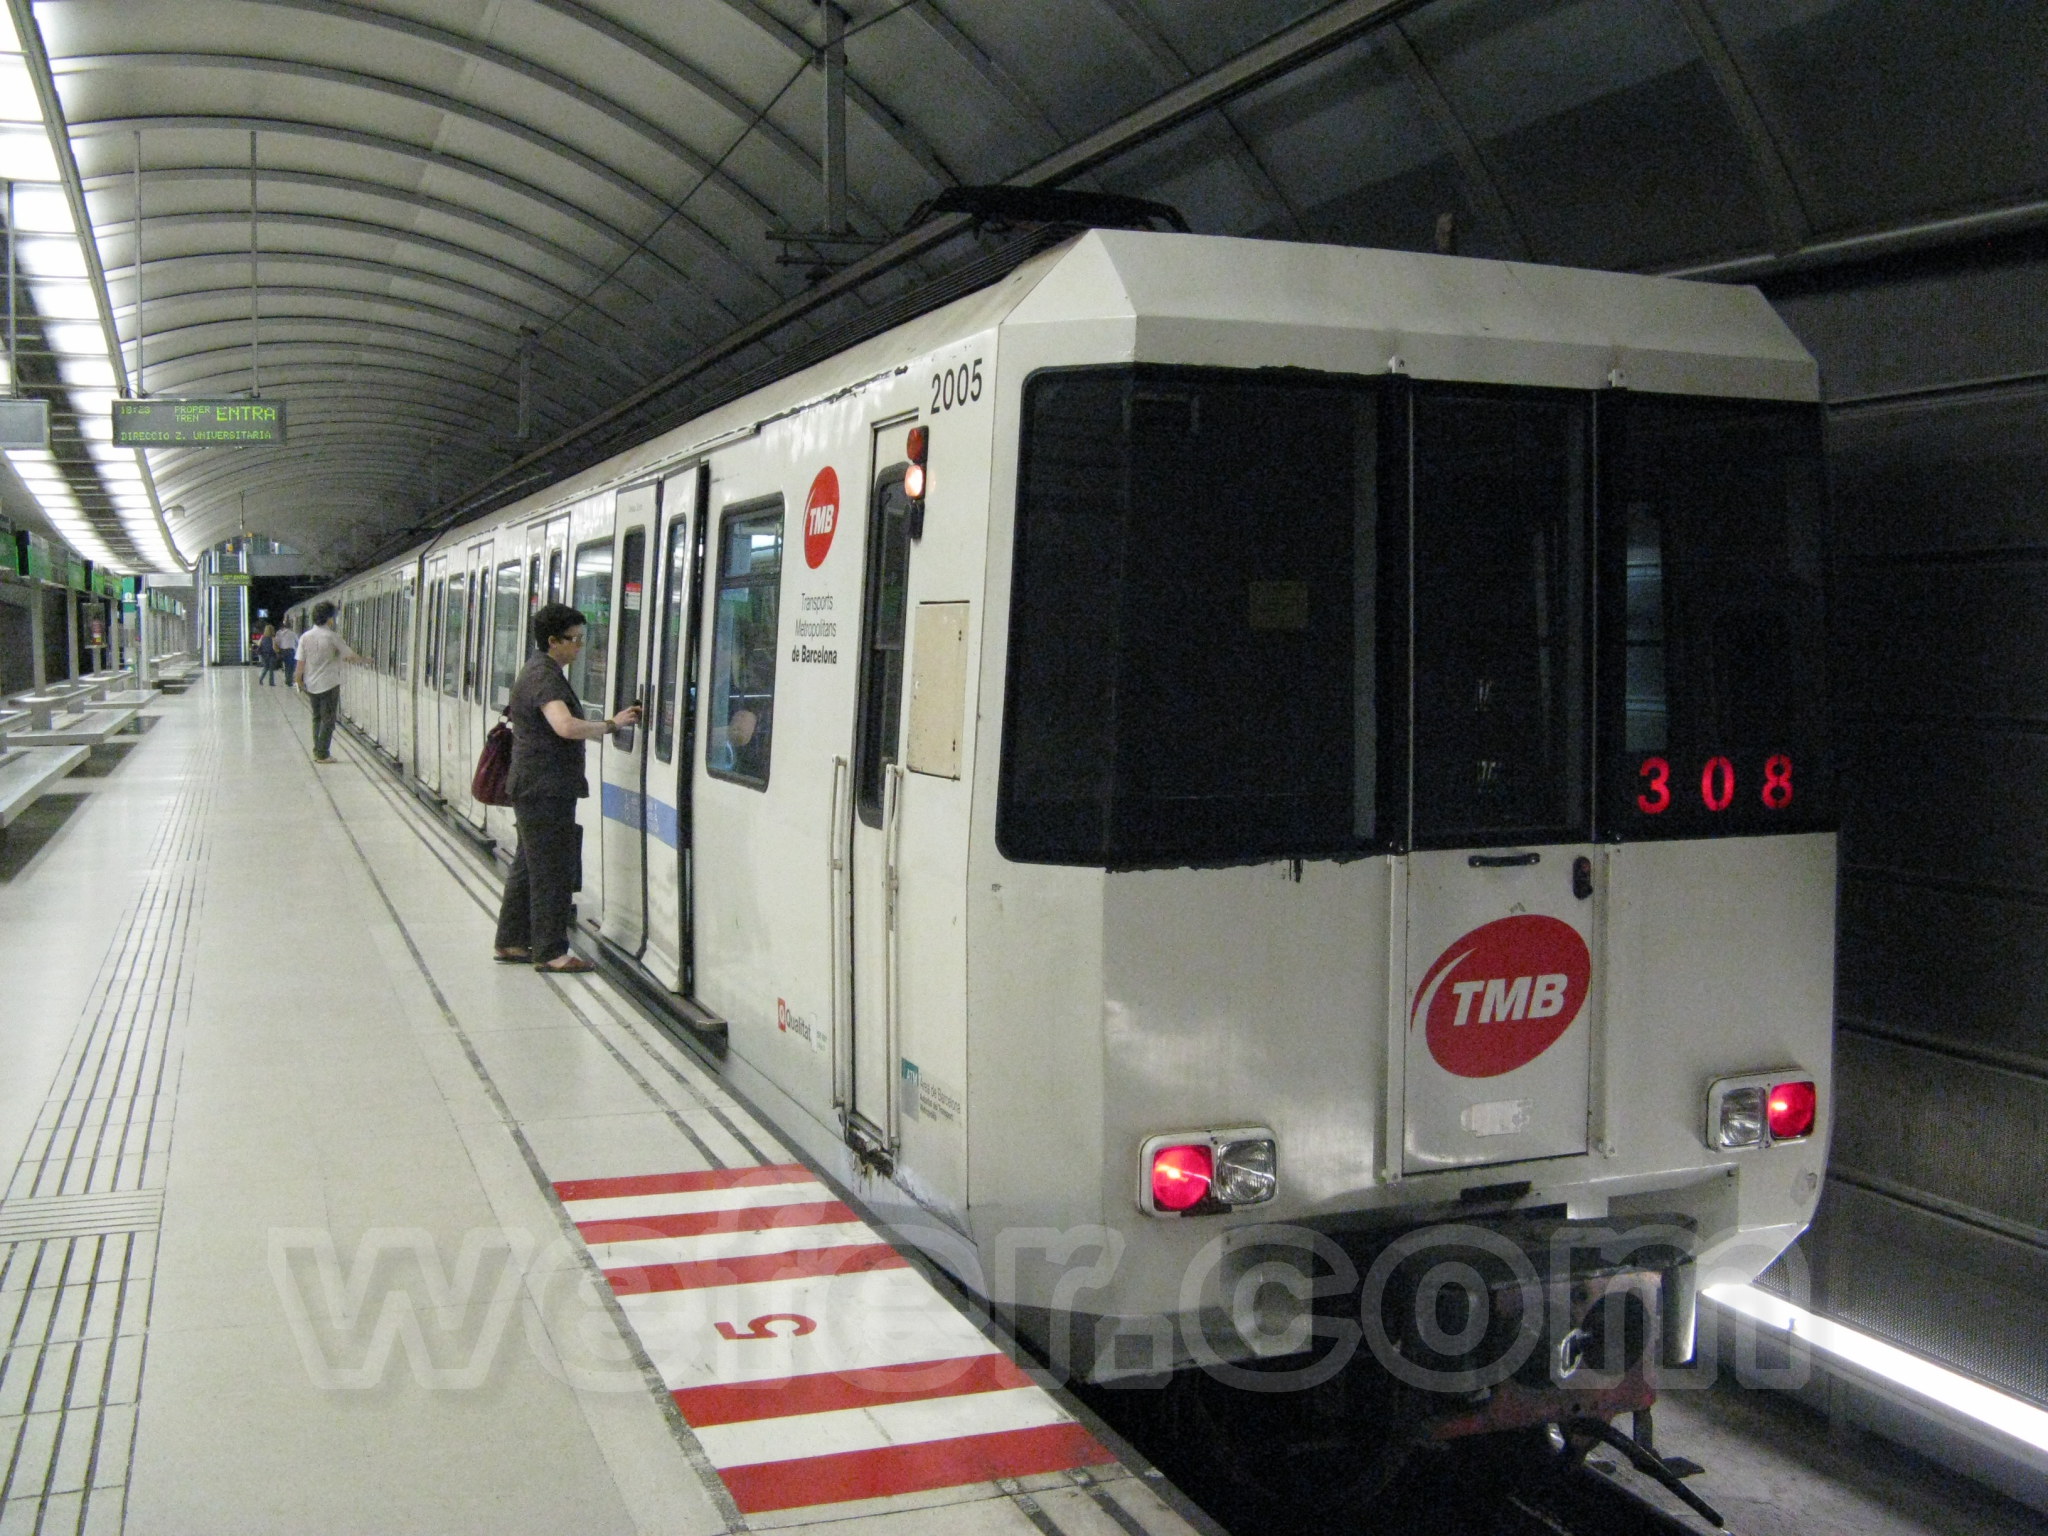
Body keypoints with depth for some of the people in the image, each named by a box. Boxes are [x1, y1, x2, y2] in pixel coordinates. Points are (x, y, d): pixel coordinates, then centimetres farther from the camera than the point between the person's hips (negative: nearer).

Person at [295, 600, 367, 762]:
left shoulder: (306, 637, 0)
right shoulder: (332, 637, -11)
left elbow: (300, 663, 0)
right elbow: (352, 657, -6)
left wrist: (300, 682, 10)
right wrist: (365, 660, 13)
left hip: (311, 685, 5)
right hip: (329, 685, -5)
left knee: (317, 718, 16)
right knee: (328, 720, 2)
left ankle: (317, 751, 17)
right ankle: (323, 754, 0)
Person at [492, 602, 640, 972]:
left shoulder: (538, 670, 17)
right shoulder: (544, 678, -18)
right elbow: (566, 727, -34)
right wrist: (612, 724, -25)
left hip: (534, 788, 11)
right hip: (545, 789, -11)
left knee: (529, 866, 15)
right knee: (552, 872, -6)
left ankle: (510, 942, 22)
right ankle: (550, 952, -1)